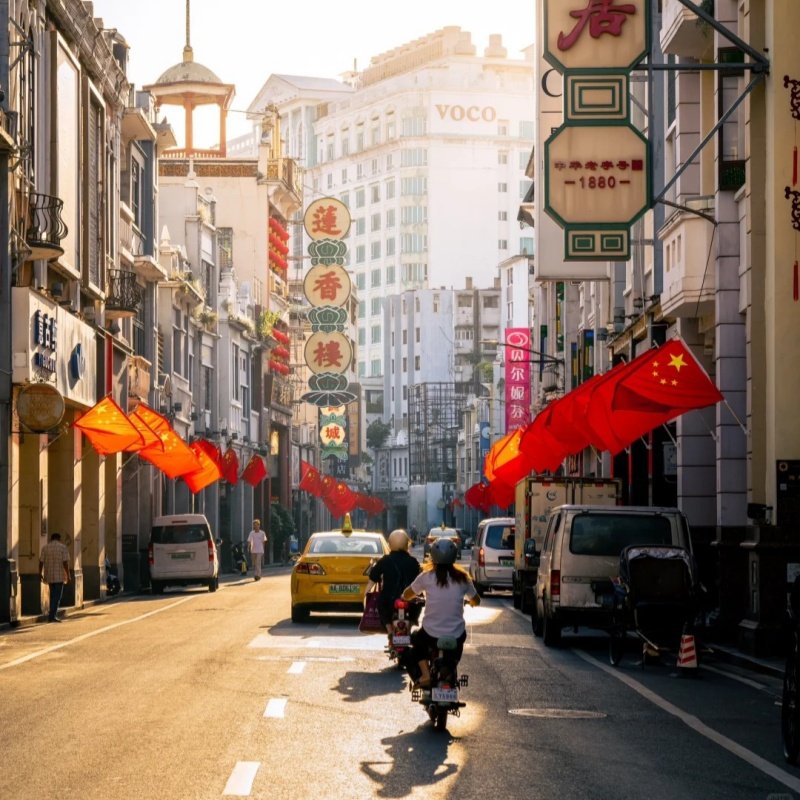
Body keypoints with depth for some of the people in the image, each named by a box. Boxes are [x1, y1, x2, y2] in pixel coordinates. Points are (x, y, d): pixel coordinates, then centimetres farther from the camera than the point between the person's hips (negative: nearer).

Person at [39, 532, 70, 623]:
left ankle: (53, 615, 17)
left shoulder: (45, 547, 5)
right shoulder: (63, 547, -5)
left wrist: (40, 573, 14)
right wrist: (68, 575, -7)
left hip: (49, 575, 4)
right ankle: (52, 616, -8)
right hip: (59, 576, -4)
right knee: (57, 596, -1)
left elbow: (41, 562, 3)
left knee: (53, 595, 17)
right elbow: (65, 563, -11)